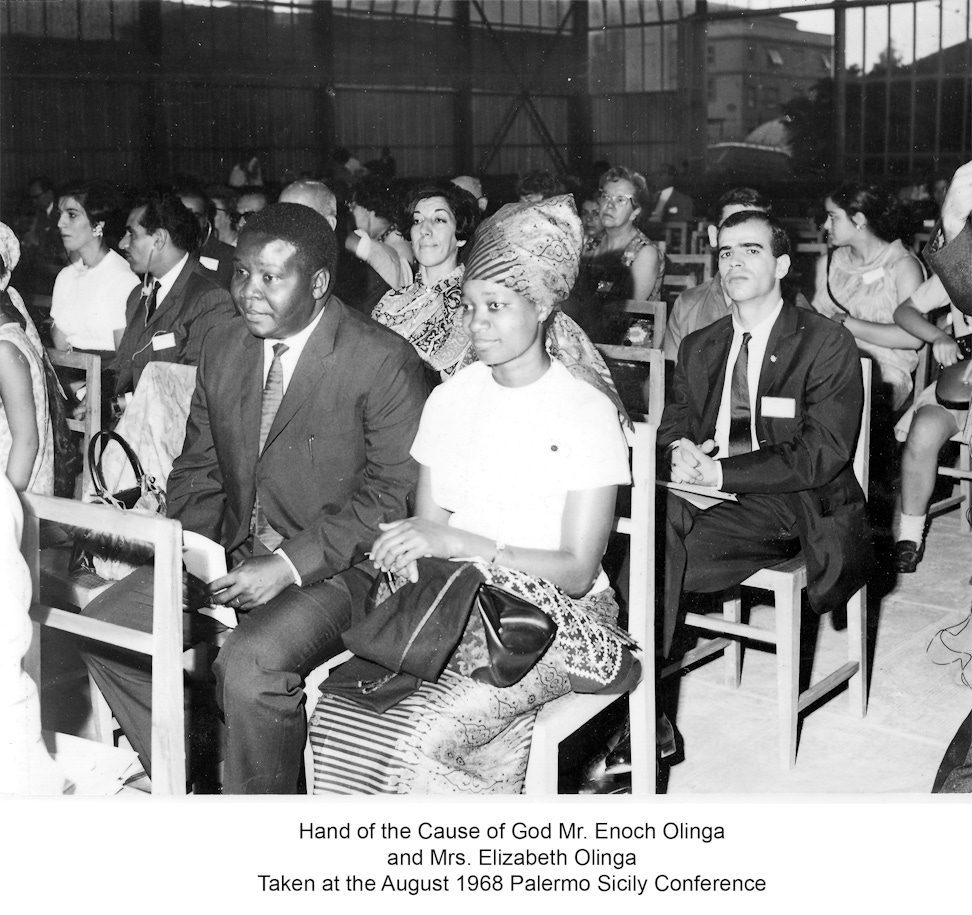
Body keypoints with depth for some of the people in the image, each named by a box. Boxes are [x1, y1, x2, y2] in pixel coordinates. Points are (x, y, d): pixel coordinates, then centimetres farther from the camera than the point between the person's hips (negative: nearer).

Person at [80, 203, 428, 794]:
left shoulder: (384, 362, -14)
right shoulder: (222, 350, 8)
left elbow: (394, 495, -16)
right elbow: (198, 469, 15)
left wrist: (290, 565, -21)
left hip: (335, 567, -7)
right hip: (232, 553, 7)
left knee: (250, 666, -31)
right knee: (102, 625, -6)